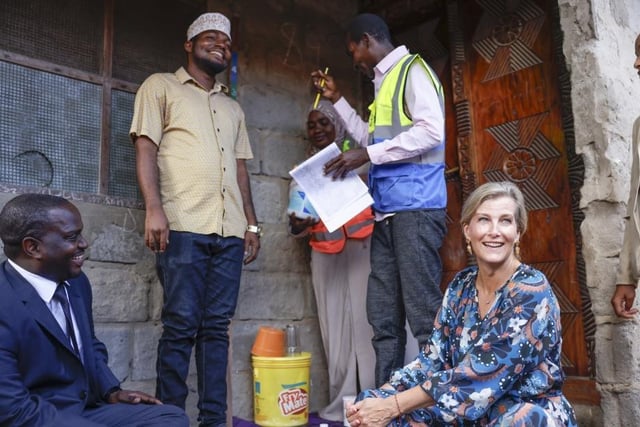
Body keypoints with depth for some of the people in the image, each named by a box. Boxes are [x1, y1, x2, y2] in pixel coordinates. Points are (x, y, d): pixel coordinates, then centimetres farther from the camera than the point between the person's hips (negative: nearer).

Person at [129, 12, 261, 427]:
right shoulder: (161, 86, 10)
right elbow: (146, 148, -1)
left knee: (217, 326, 3)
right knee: (181, 324, -6)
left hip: (230, 230, 5)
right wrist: (154, 208, -14)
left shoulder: (233, 107, 26)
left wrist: (252, 223, 15)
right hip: (183, 225, -4)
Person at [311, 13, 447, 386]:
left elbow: (432, 131, -15)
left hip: (416, 206, -9)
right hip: (388, 211, 9)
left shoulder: (412, 70, -1)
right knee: (384, 317, 7)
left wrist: (366, 155, -13)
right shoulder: (385, 82, 25)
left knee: (425, 314, -9)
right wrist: (337, 100, 30)